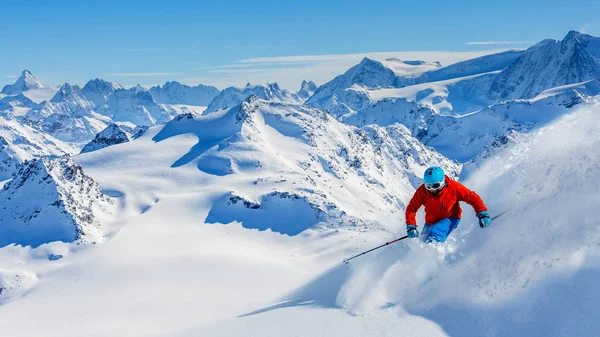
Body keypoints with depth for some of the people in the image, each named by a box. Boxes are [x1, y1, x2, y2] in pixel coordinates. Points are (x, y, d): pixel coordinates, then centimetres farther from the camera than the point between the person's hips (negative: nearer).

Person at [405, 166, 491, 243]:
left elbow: (473, 198, -14)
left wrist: (482, 214, -23)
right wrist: (411, 227, -25)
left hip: (450, 219, -3)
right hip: (431, 222, 4)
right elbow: (411, 209, -13)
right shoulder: (422, 191, -19)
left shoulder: (453, 187, -22)